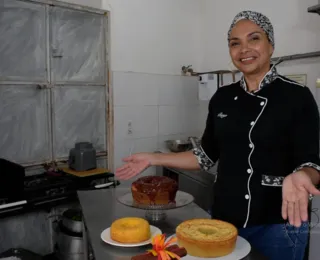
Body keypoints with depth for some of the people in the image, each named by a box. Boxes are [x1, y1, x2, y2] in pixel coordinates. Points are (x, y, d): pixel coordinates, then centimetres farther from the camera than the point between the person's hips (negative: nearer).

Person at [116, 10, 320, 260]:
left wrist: (299, 177, -33)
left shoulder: (297, 96, -10)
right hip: (224, 218, 4)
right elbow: (208, 155, 7)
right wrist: (153, 159, 4)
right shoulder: (222, 98, 2)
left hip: (278, 224, -3)